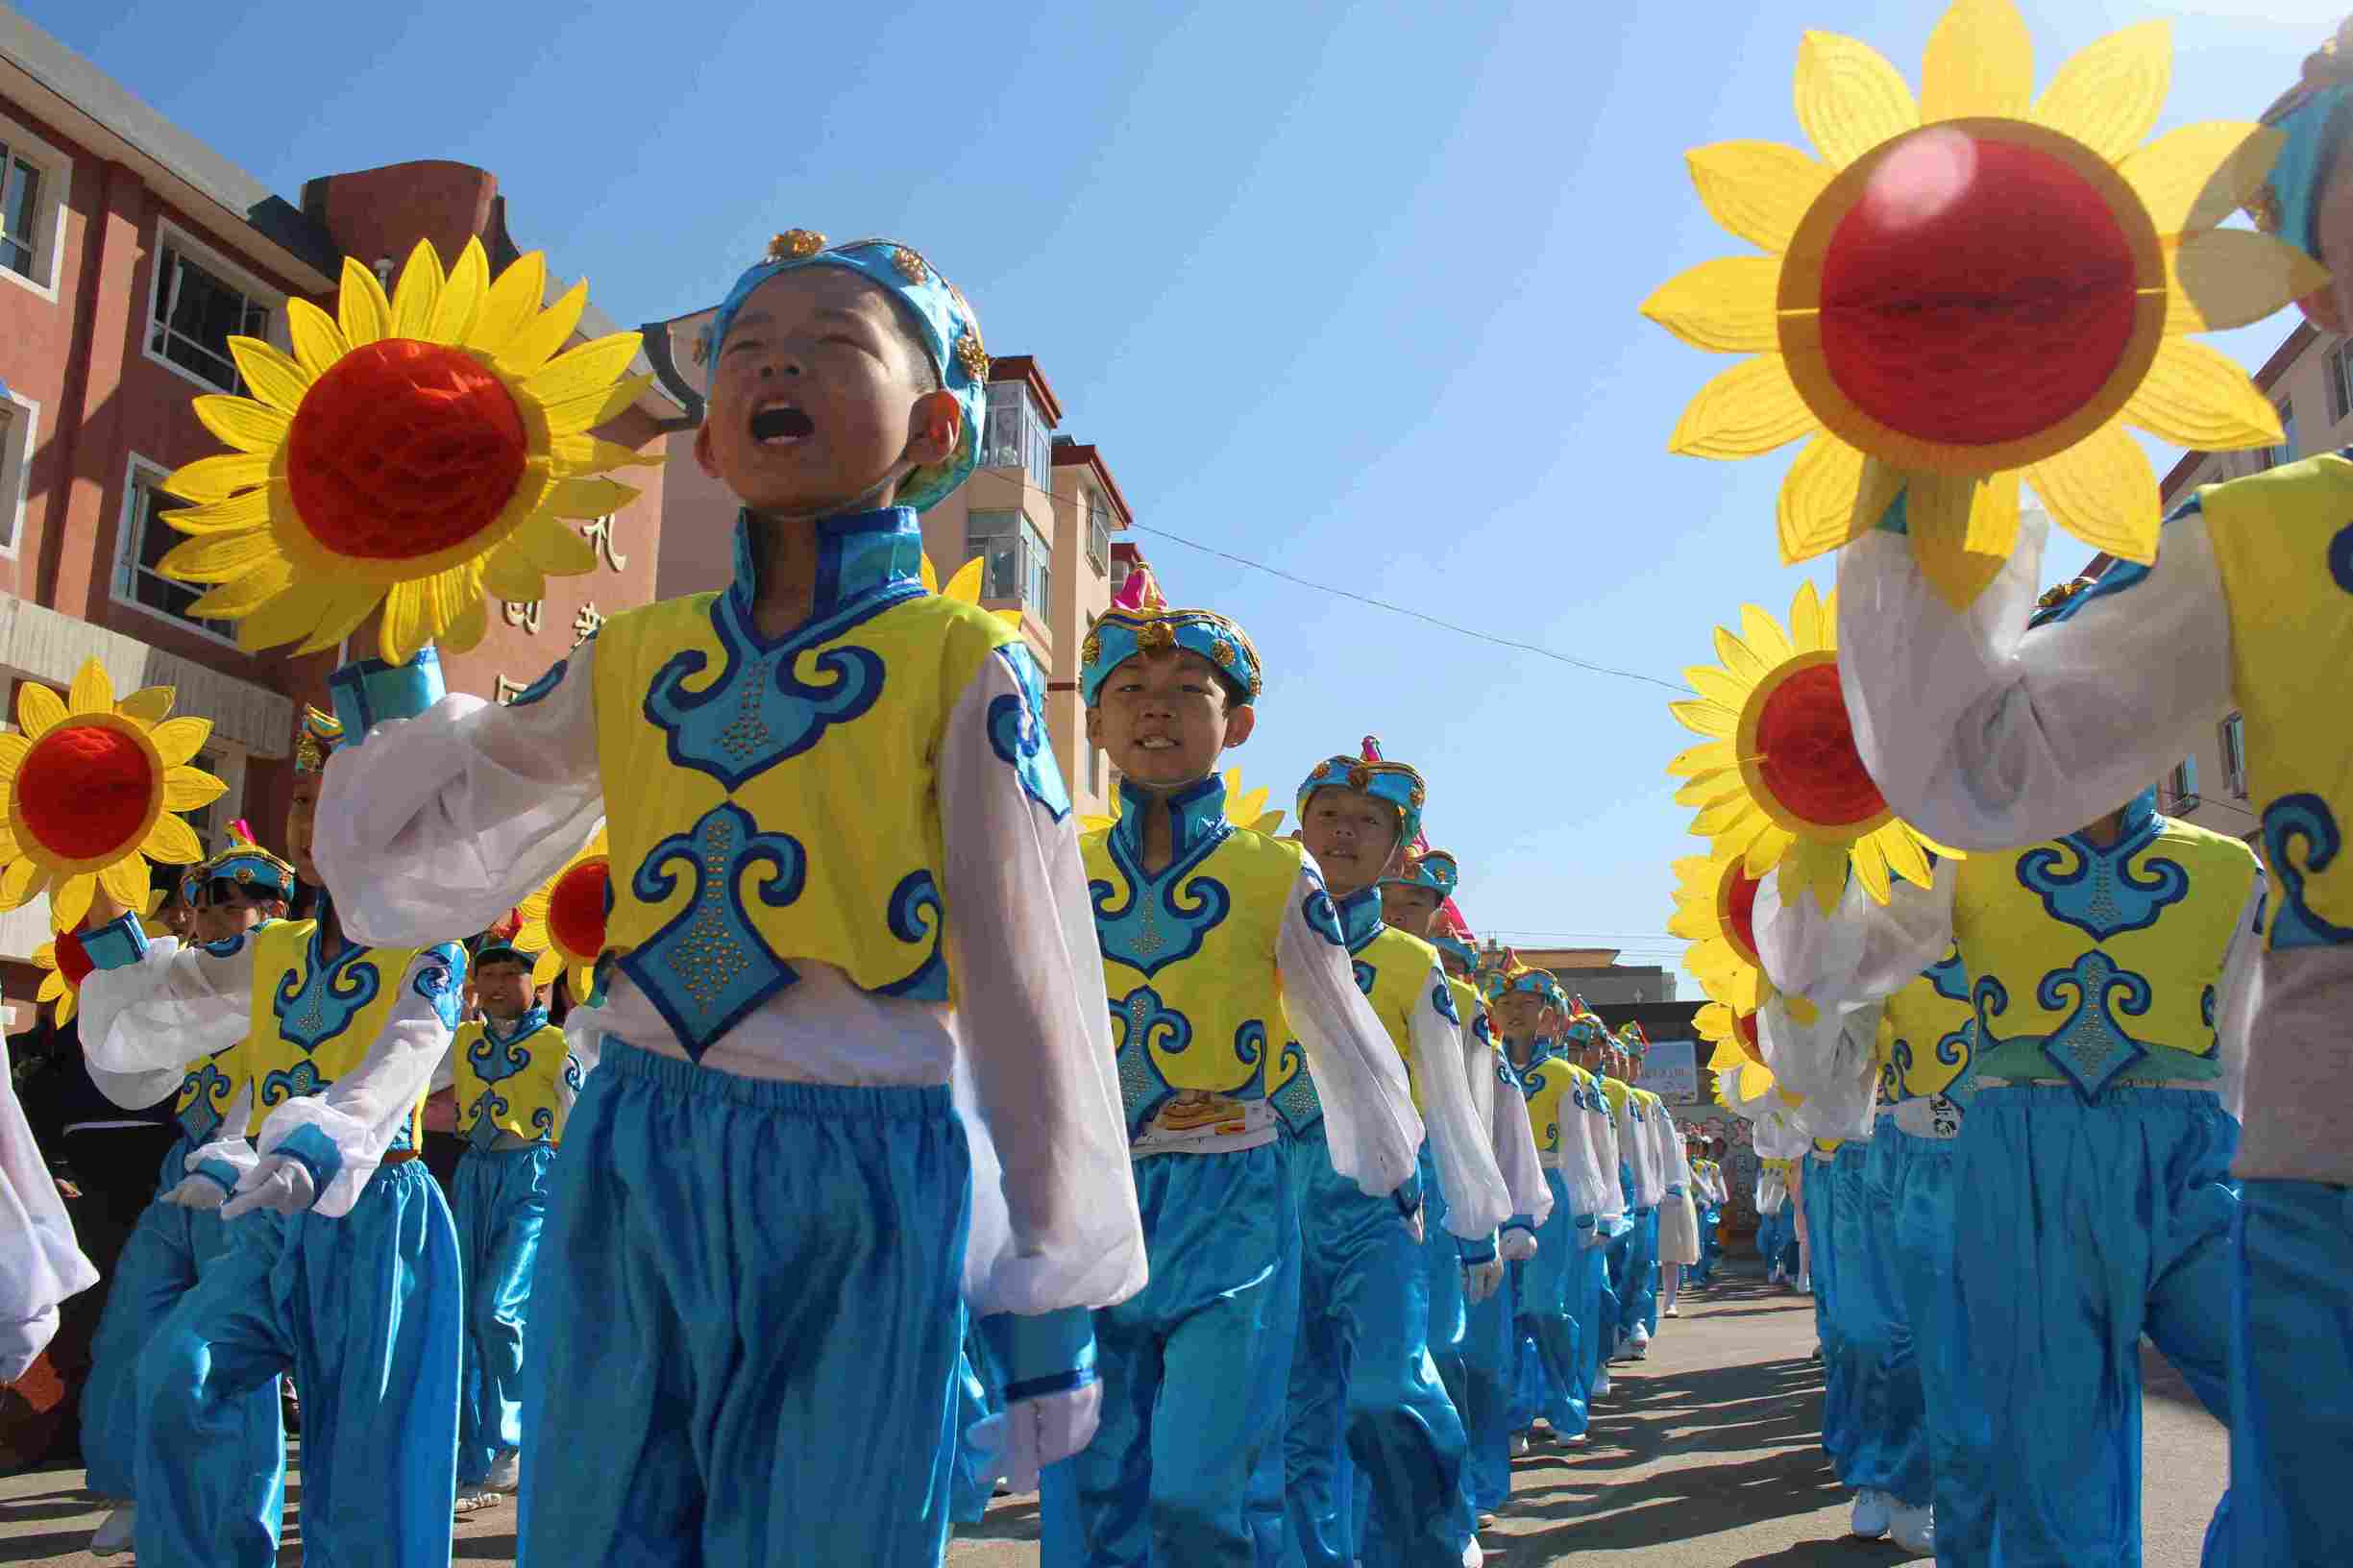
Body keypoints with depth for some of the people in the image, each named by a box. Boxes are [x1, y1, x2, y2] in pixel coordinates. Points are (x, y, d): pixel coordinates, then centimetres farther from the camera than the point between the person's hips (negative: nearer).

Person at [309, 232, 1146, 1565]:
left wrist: (1047, 1304, -4)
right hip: (633, 1164, 4)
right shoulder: (633, 660, 8)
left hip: (860, 1181, -3)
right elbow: (420, 868, 16)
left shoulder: (967, 666, -5)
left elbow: (1031, 987, -5)